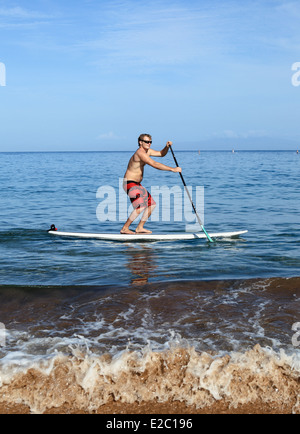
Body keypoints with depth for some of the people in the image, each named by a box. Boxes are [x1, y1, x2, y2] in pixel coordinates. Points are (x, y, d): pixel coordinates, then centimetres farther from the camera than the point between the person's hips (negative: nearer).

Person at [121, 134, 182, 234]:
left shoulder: (147, 151, 10)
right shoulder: (140, 153, -21)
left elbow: (161, 154, 20)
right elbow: (154, 164, -29)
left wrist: (167, 147, -2)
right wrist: (172, 169, -29)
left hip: (137, 184, 11)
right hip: (130, 184, -11)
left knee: (152, 204, 13)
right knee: (141, 206, -24)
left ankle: (139, 228, 14)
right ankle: (124, 228, -13)